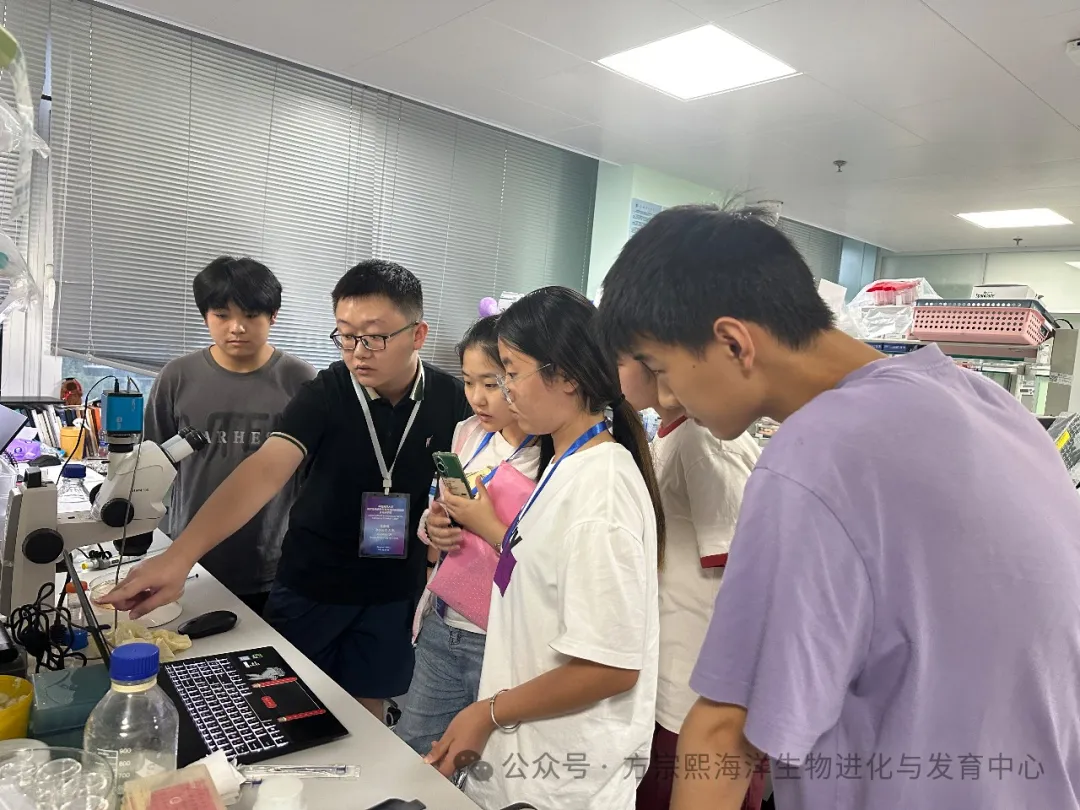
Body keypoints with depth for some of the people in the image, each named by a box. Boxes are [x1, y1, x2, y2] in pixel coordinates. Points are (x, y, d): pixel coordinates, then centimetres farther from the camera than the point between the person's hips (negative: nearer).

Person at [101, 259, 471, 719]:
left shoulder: (451, 400, -10)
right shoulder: (326, 393, -17)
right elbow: (266, 470, -31)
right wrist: (179, 555, -42)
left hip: (394, 593, 1)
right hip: (311, 585, -1)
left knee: (366, 713, 16)